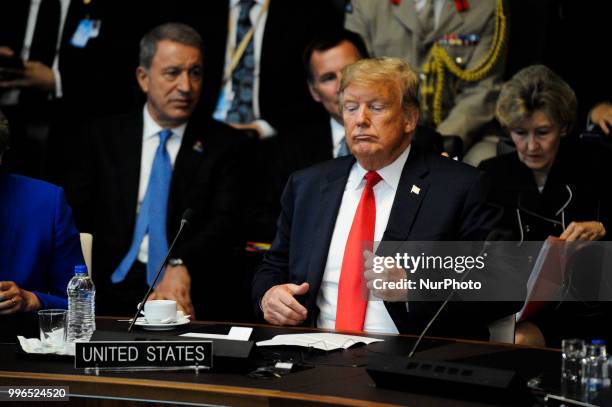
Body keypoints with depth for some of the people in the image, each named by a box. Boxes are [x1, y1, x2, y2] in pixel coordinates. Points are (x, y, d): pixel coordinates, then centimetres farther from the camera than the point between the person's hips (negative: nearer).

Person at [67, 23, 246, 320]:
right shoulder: (104, 137, 13)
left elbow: (225, 222, -4)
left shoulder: (223, 143, 9)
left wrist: (181, 265, -24)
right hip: (113, 288, 1)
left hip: (190, 297, -1)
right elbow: (76, 215, 9)